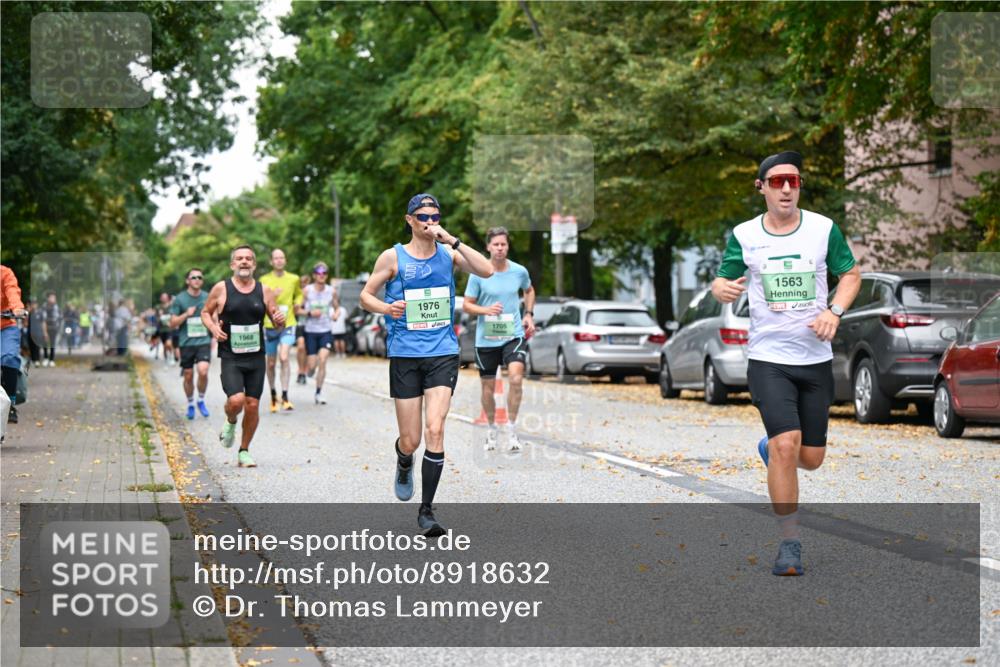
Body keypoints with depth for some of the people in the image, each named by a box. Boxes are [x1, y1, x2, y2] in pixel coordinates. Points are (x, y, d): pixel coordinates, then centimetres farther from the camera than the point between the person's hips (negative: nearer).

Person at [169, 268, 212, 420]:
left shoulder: (207, 298, 5)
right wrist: (186, 314, -15)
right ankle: (190, 404, 26)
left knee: (203, 371, -18)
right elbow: (173, 324, 0)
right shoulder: (179, 299, -1)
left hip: (204, 341, 0)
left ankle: (201, 400, 4)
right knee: (188, 376, 6)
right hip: (186, 343, 0)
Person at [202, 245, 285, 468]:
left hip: (256, 357, 3)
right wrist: (213, 329, -7)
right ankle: (230, 423, 17)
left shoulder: (264, 291, 5)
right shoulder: (221, 289, -1)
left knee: (253, 405, 2)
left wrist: (280, 321, -13)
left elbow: (278, 325, 11)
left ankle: (244, 452, 18)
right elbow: (206, 312, 12)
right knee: (236, 400, -19)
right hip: (230, 357, -3)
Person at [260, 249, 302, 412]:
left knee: (284, 358, -20)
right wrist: (271, 296, -22)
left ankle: (285, 397, -18)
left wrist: (298, 304, 4)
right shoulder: (264, 280, -1)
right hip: (270, 326, 1)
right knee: (271, 364, 9)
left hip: (288, 325, -1)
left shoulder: (293, 279, 5)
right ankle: (273, 394, 30)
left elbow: (299, 294, 25)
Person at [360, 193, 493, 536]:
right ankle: (404, 463, 41)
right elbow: (365, 295, 6)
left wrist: (452, 240, -15)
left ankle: (426, 511, -5)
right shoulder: (393, 257, 1)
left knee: (434, 430, -14)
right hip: (405, 356, 0)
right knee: (410, 441, 2)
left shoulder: (448, 253, 5)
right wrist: (386, 308, -14)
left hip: (443, 353, 1)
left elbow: (486, 271, -9)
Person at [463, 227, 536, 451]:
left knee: (516, 378, -20)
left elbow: (529, 290, 23)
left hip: (513, 334, 0)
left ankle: (512, 429, -7)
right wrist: (486, 310, -18)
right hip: (486, 338, 0)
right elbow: (466, 305, 0)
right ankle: (491, 429, 30)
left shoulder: (519, 271, 0)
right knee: (488, 387, 8)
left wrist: (529, 314, 10)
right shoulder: (478, 274, -6)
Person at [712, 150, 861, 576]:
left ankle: (771, 450, 43)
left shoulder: (824, 229, 0)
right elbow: (722, 281, 6)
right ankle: (789, 543, -8)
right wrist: (722, 288, -19)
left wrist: (834, 311, -9)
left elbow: (850, 274, 10)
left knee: (811, 459, 6)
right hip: (768, 359, -2)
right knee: (787, 443, -19)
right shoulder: (744, 236, -1)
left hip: (816, 360, 2)